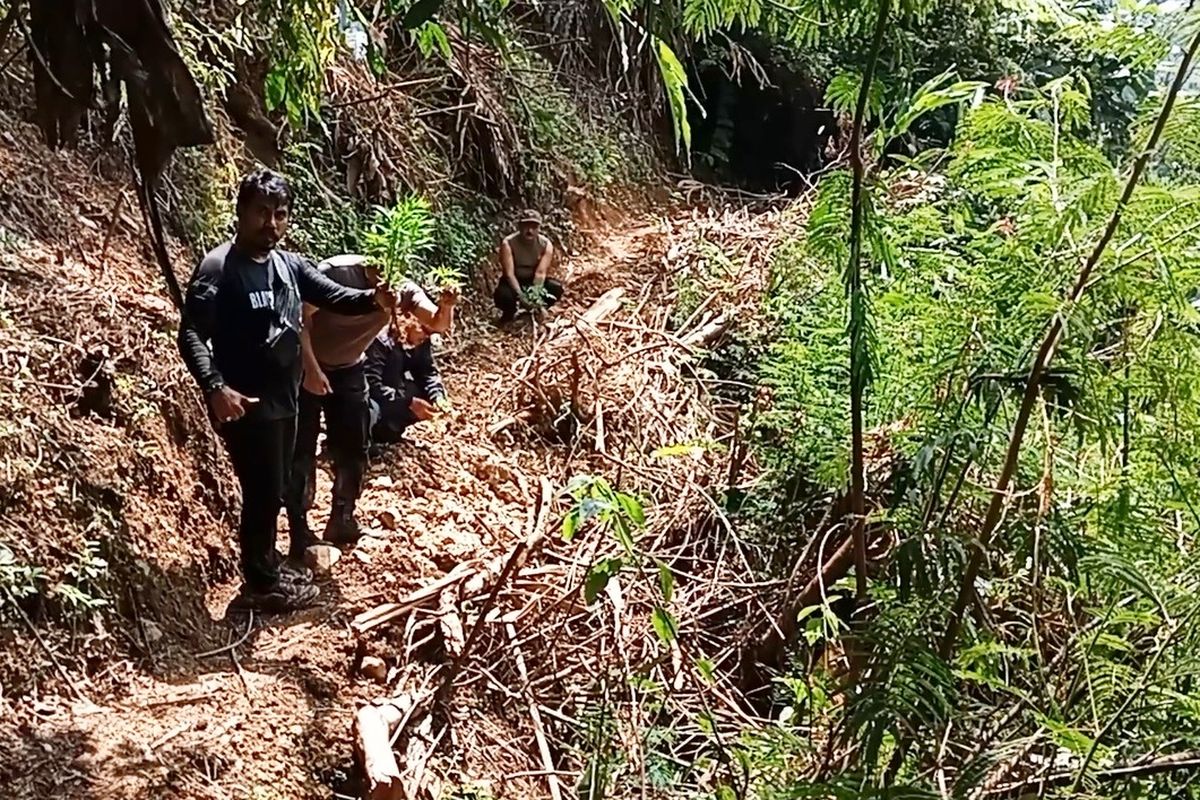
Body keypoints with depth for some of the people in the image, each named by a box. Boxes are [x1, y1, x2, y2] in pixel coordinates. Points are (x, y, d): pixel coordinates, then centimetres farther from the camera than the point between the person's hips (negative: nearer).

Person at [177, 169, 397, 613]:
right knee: (264, 493, 1)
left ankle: (267, 566, 38)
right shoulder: (218, 268, -17)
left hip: (283, 400, 8)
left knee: (274, 490, 20)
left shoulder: (289, 265, 5)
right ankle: (260, 584, 18)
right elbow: (191, 334, -22)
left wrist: (373, 299, -22)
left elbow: (333, 296, 0)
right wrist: (214, 387, -36)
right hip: (246, 404, -8)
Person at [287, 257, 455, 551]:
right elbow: (300, 318, -25)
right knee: (302, 450, -5)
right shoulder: (334, 272, -27)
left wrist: (446, 306, -43)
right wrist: (311, 369, -31)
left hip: (348, 370, 5)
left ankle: (341, 520, 21)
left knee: (353, 448, 6)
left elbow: (438, 324, -21)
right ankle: (299, 532, 0)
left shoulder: (403, 288, -14)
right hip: (307, 367, -5)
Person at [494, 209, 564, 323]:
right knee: (503, 295, -36)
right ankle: (509, 314, 2)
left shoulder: (546, 245, -16)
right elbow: (509, 273, -28)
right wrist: (521, 295, -41)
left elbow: (541, 272, -23)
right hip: (513, 282, -3)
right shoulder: (508, 243, -23)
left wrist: (536, 292, -41)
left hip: (533, 281, 3)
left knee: (557, 288, -23)